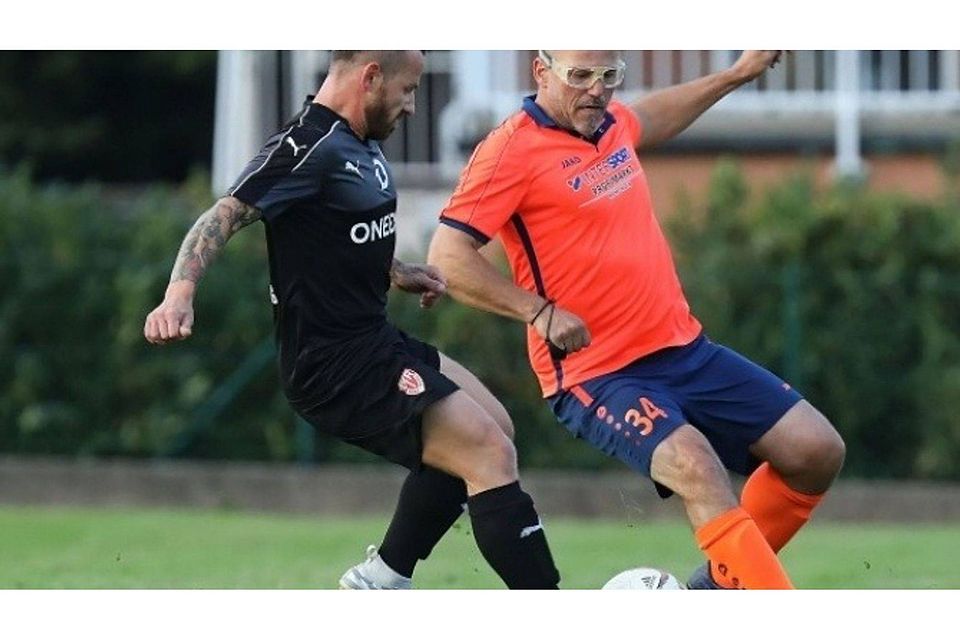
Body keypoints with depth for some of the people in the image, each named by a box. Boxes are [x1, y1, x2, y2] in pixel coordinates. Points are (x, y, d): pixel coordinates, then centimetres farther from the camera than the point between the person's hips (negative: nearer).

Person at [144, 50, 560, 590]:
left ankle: (383, 577, 24)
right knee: (492, 456, -13)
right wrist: (180, 294, -38)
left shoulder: (362, 146, 12)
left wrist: (396, 272, 16)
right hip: (339, 368, -11)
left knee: (491, 426, 23)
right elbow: (226, 216, -24)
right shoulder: (310, 148, -18)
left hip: (374, 342, 11)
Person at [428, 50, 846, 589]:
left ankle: (722, 583, 19)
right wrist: (539, 312, -21)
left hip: (685, 347, 8)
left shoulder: (612, 123, 9)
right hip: (597, 376, -8)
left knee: (817, 450, 2)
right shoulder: (513, 150, -13)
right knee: (698, 471, -32)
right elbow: (448, 257, -16)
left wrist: (738, 74, 39)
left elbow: (651, 118, 36)